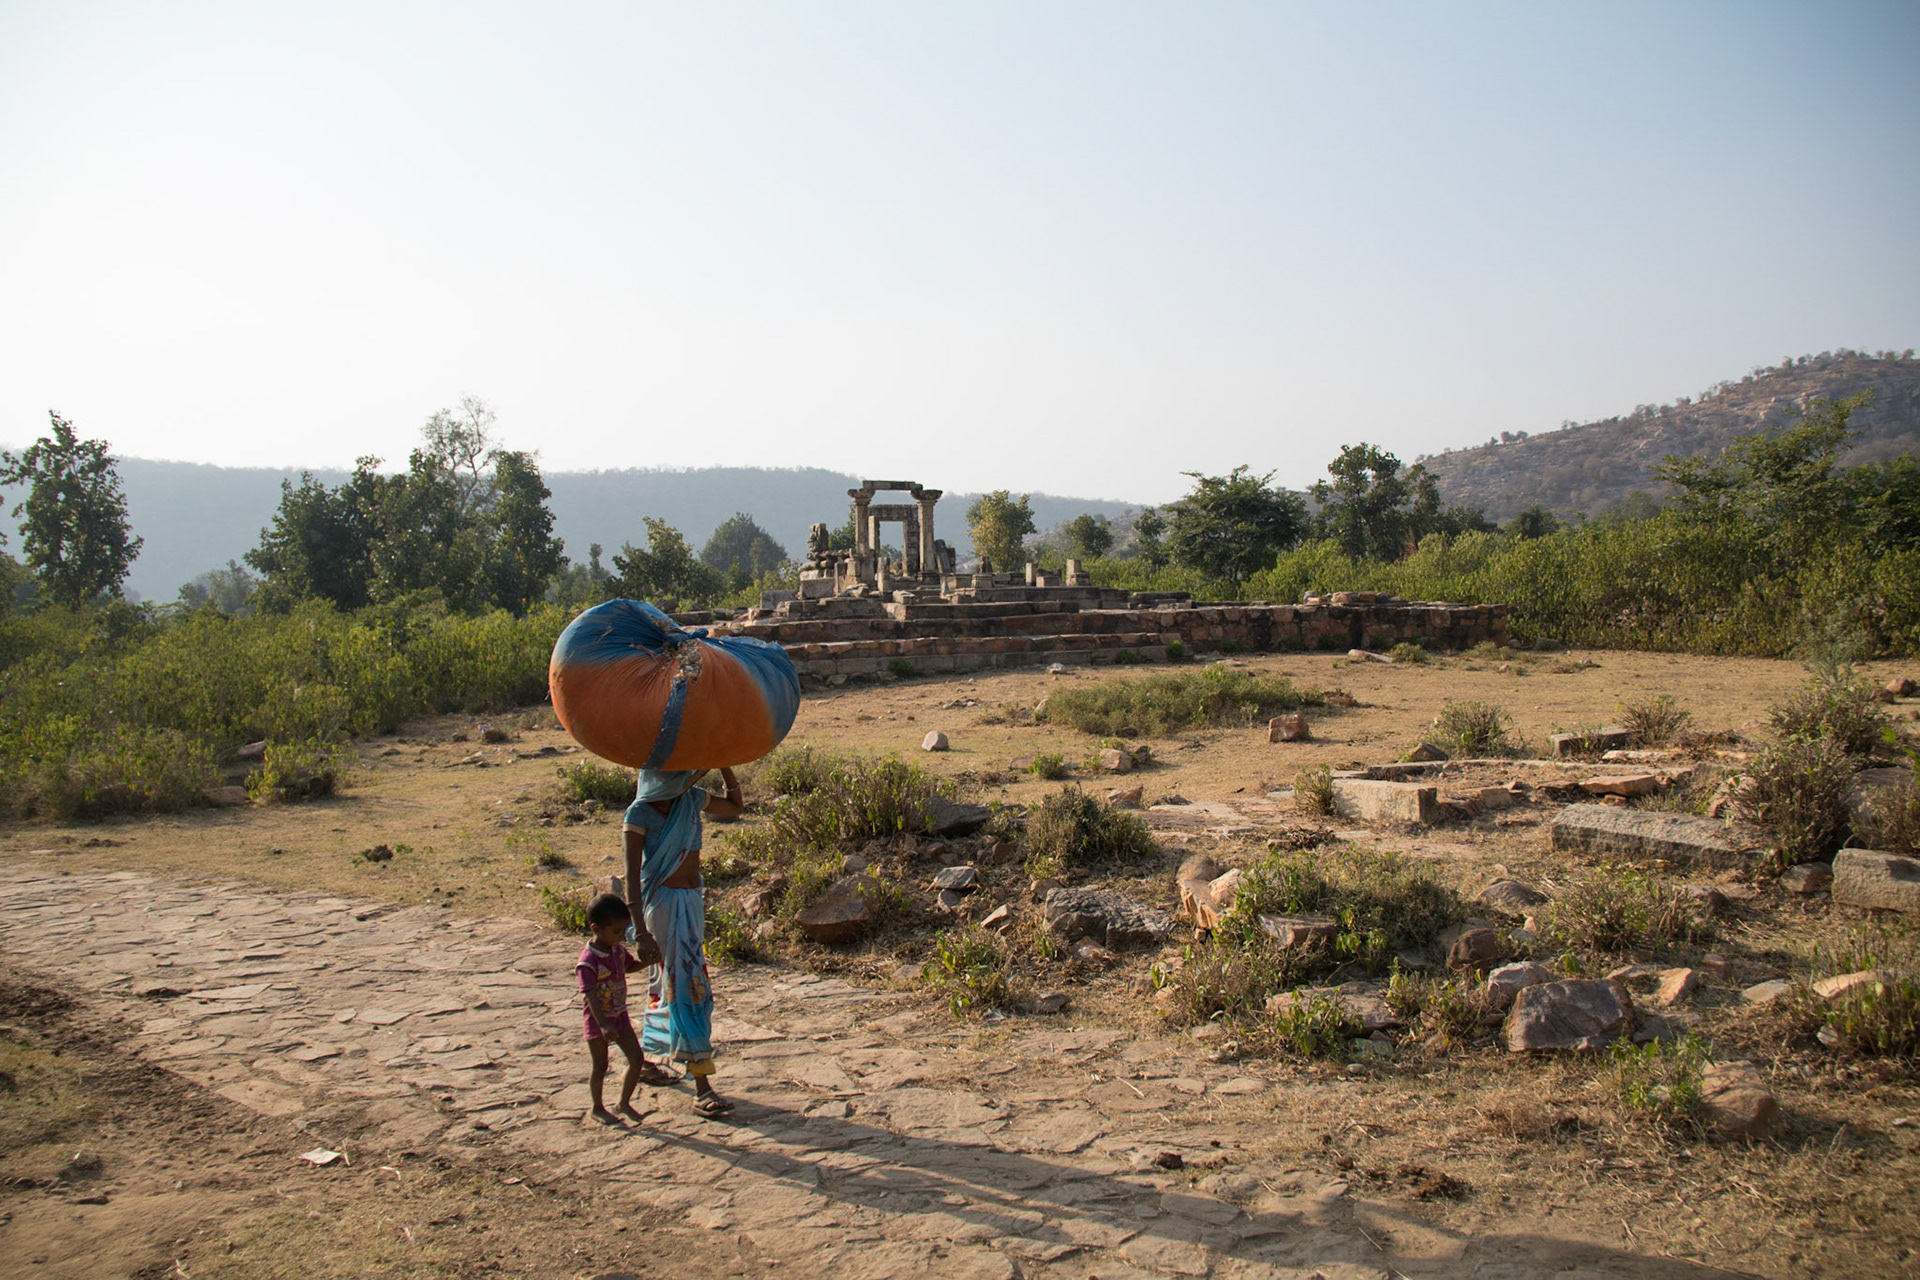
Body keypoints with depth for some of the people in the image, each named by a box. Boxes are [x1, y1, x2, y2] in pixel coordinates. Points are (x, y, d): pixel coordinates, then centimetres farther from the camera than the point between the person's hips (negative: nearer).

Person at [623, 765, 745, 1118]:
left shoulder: (692, 798, 3)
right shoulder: (639, 814, -16)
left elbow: (734, 807, 20)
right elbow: (632, 877, -19)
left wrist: (724, 766, 3)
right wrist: (640, 932, -26)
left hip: (692, 901, 7)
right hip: (663, 902, -7)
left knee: (668, 982, 19)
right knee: (686, 985, -11)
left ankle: (644, 1057, 38)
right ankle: (701, 1088, -11)